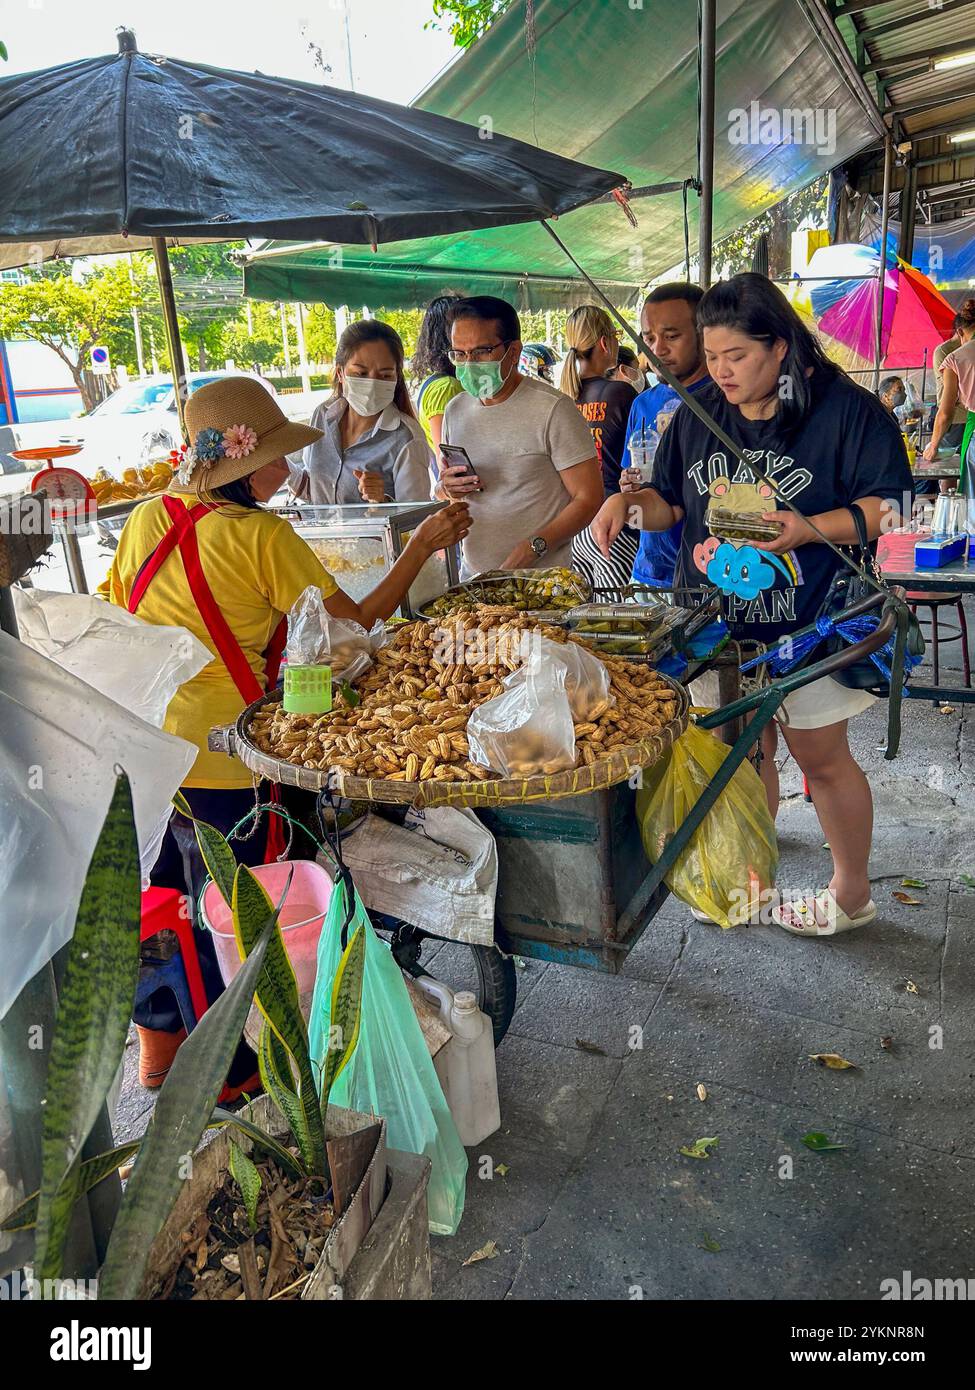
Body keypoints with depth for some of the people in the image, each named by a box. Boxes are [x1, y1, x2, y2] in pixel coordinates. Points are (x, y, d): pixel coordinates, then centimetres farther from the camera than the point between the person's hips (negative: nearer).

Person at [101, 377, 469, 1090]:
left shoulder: (148, 516, 5)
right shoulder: (264, 535, -13)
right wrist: (422, 546, -3)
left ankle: (161, 1044, 44)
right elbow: (356, 622, -11)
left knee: (162, 898, 24)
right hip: (215, 758, -7)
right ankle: (227, 1073, 29)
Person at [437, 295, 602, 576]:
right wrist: (447, 489, -6)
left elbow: (588, 498, -14)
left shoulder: (553, 409, -12)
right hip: (472, 576, 5)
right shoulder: (455, 410, 7)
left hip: (541, 577, -5)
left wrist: (532, 548, -26)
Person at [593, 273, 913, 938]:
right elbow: (671, 503, 13)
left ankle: (853, 891, 28)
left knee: (821, 756, 7)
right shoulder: (698, 415, 6)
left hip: (807, 625, -4)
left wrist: (810, 528, -25)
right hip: (718, 620, 4)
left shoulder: (846, 409, -9)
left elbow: (890, 506, -9)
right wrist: (629, 502, -9)